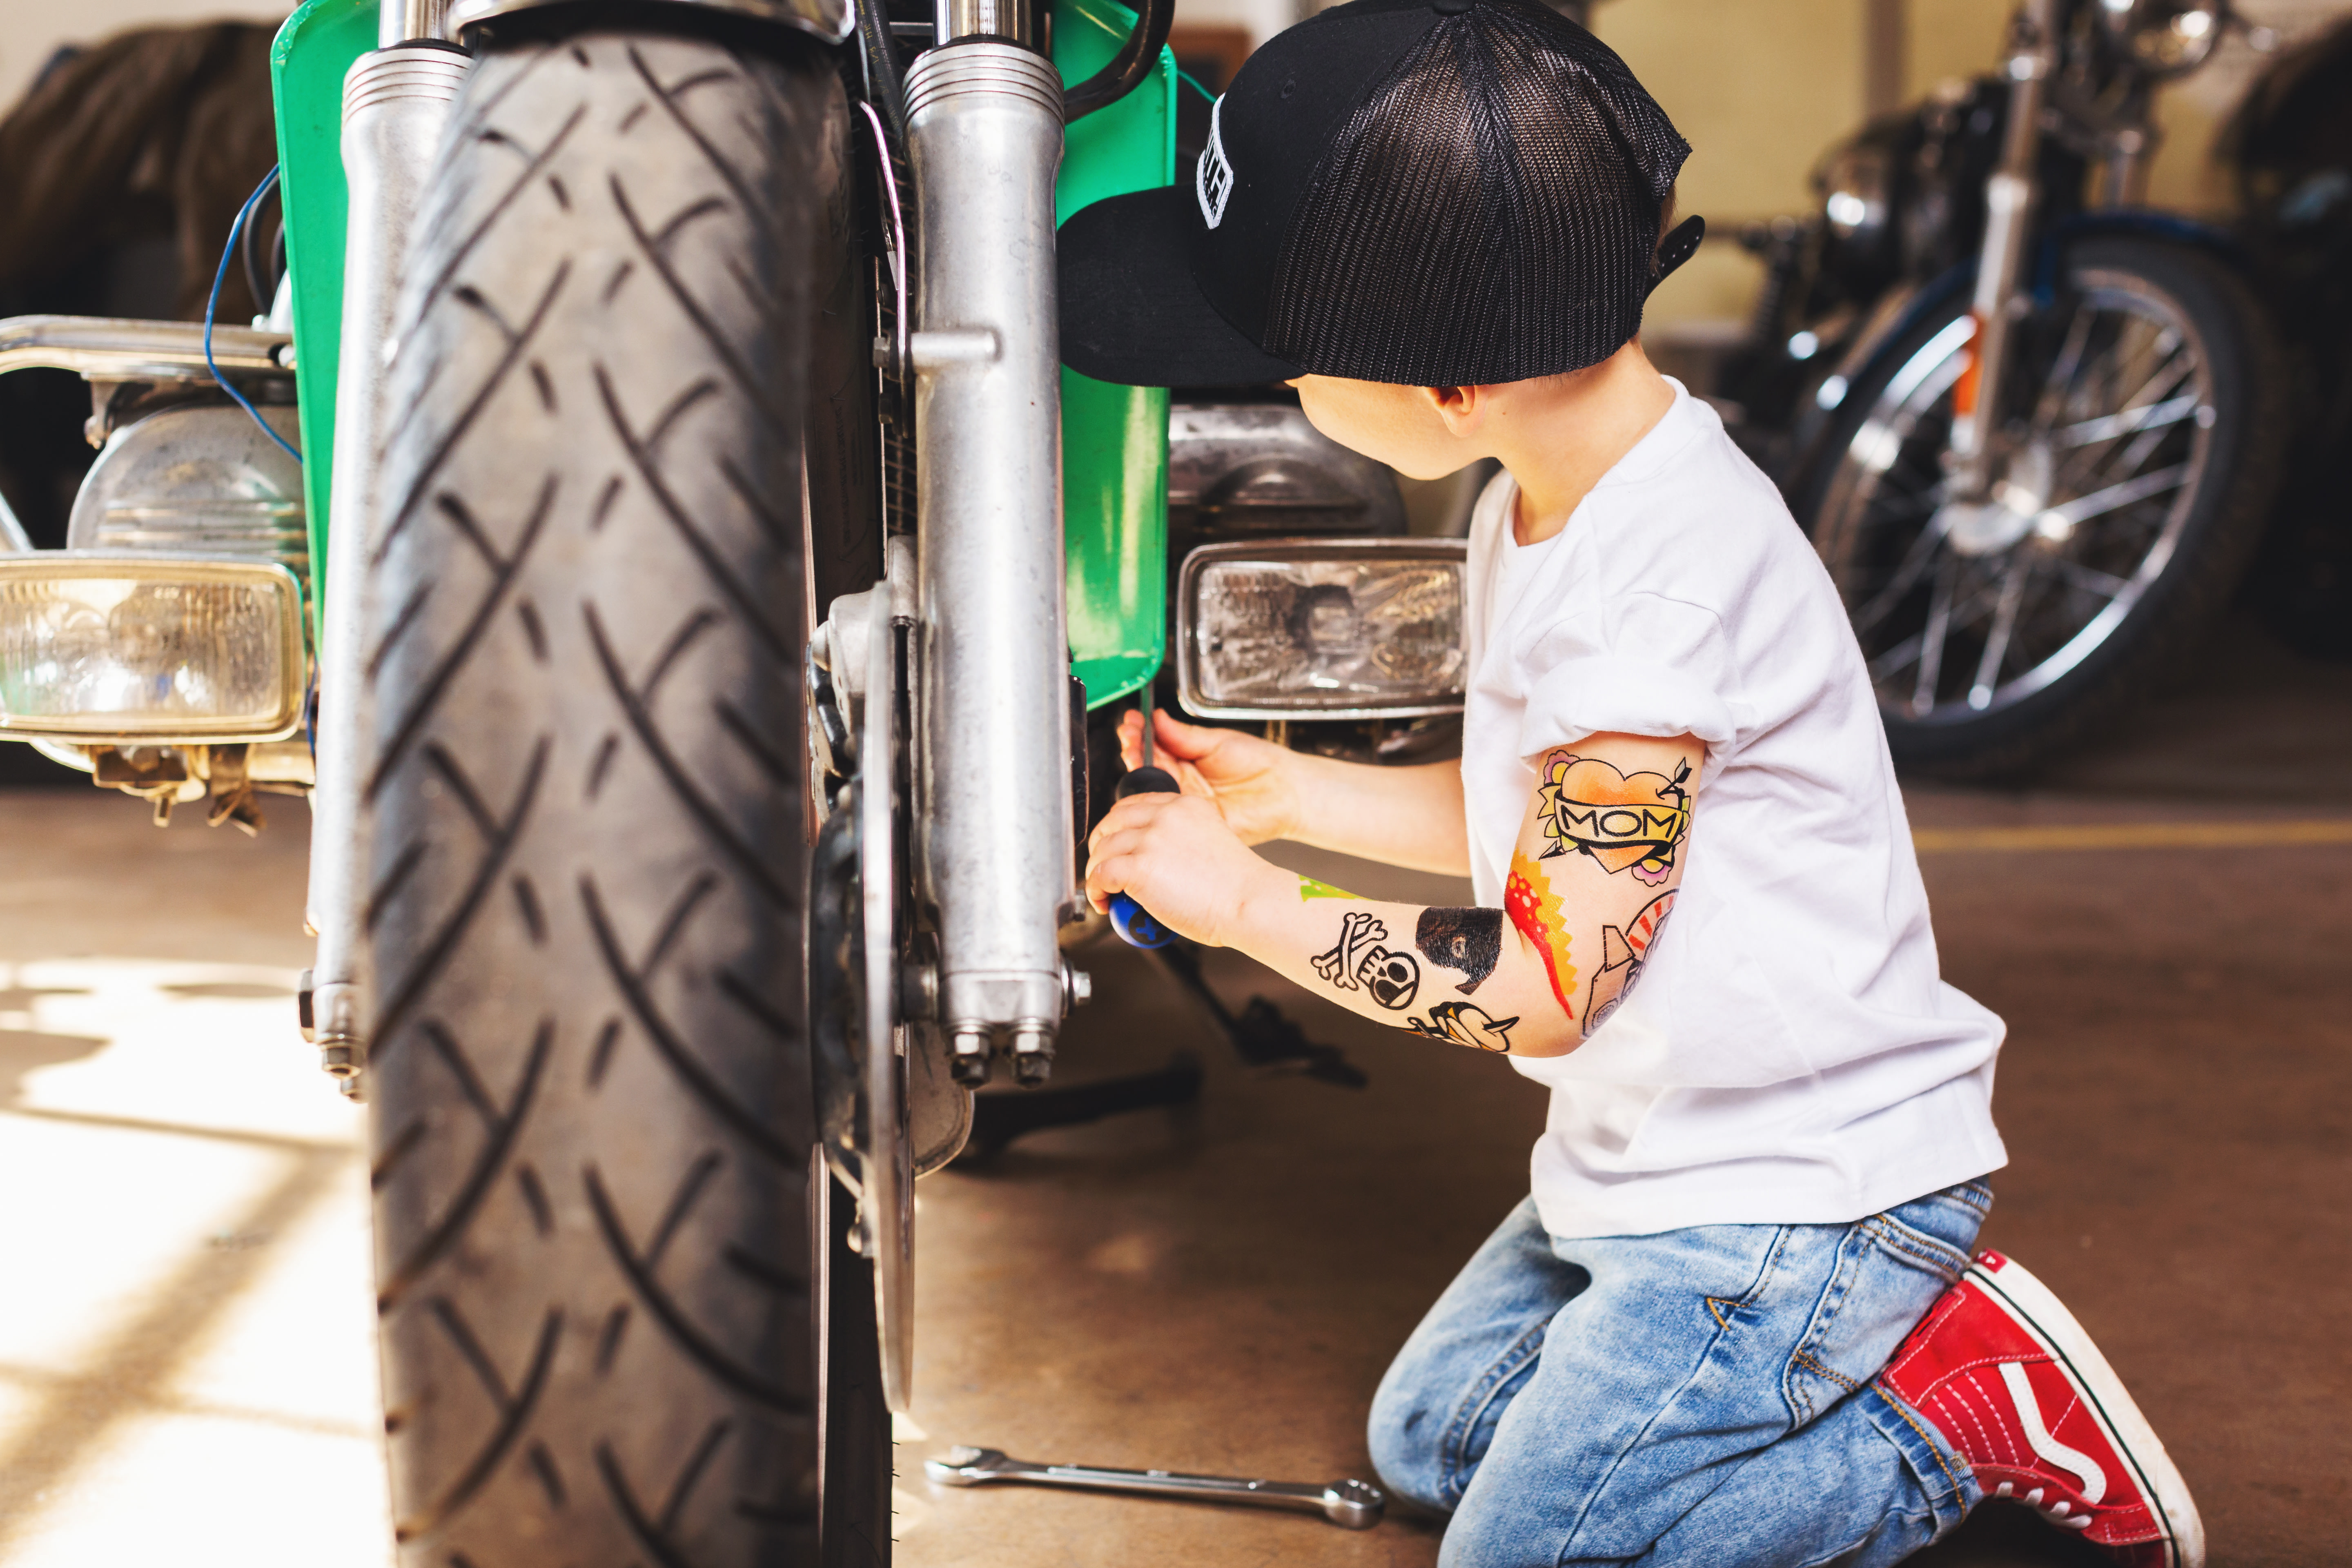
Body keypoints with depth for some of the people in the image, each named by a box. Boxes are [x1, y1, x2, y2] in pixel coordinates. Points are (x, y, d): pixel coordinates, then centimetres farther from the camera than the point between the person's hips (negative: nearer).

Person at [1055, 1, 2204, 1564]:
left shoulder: (1665, 580, -30)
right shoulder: (1542, 506, 0)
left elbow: (1547, 986, -25)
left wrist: (1250, 905, -16)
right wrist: (1292, 792, 6)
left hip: (1795, 1191, -10)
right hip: (1658, 1160, 10)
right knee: (1429, 1434, 22)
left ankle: (1969, 1418, 3)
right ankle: (1886, 1338, 16)